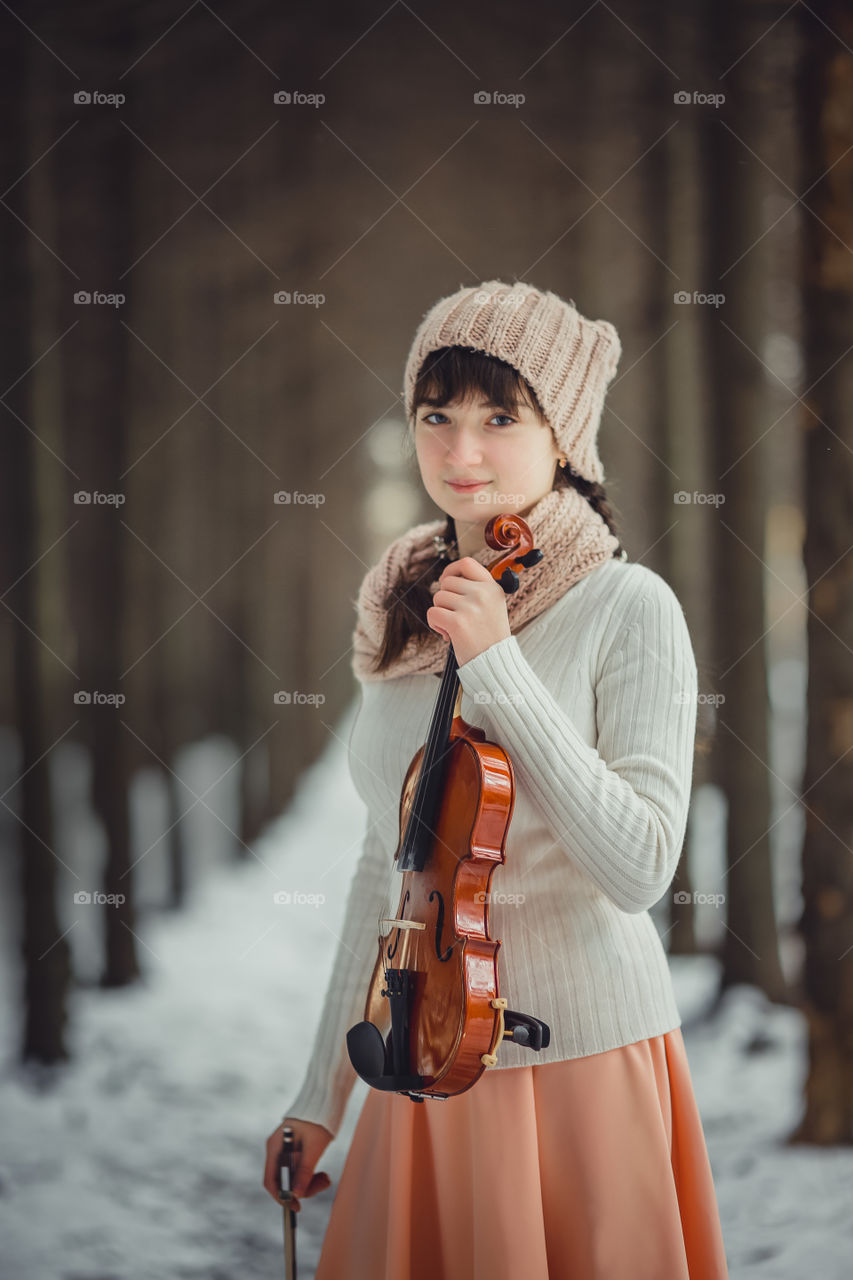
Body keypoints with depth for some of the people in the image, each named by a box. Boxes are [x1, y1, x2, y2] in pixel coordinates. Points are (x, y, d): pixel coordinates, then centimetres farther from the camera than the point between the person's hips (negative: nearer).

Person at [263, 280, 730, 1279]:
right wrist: (321, 1093, 12)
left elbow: (638, 869, -21)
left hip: (581, 1059, -5)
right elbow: (385, 865, 12)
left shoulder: (629, 608, -10)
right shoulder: (404, 615, 7)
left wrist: (498, 667, -22)